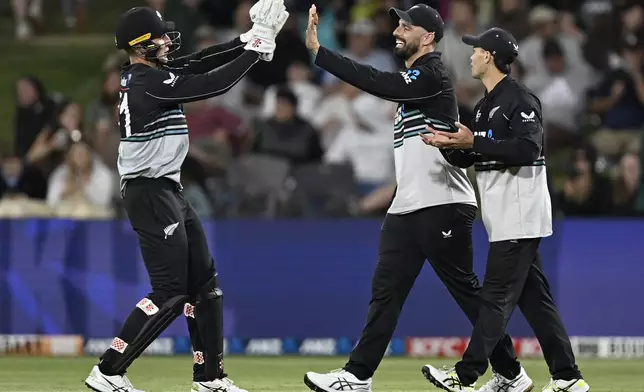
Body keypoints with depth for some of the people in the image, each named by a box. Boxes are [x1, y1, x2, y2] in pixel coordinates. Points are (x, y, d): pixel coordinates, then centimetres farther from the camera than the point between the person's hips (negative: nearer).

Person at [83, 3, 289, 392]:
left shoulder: (142, 75, 10)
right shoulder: (149, 81, -19)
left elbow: (199, 64, 11)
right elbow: (212, 83, -20)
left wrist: (247, 40, 1)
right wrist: (254, 50, -11)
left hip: (168, 191, 10)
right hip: (151, 194, -10)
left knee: (204, 282, 12)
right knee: (171, 291, -10)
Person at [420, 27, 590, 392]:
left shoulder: (520, 99, -12)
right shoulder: (486, 105, 18)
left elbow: (529, 147, -24)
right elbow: (469, 158, 19)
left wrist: (474, 142, -23)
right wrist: (450, 144, -3)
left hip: (520, 212, -10)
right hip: (504, 216, 10)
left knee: (498, 296, -8)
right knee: (534, 296, 9)